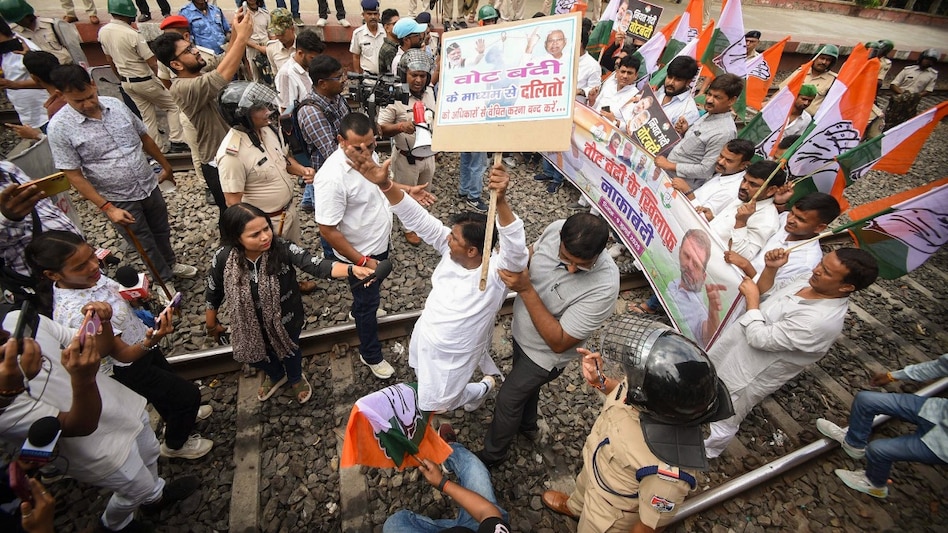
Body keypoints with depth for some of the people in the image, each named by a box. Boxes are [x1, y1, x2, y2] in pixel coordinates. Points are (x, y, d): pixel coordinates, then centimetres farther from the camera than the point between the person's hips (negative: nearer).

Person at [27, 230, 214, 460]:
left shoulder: (87, 277, -16)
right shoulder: (76, 314, -40)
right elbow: (124, 355, -32)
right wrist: (150, 343, -49)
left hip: (141, 345, 8)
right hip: (129, 369, -8)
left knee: (168, 380, 31)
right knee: (188, 394, 8)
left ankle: (176, 418, 62)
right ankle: (175, 444, 36)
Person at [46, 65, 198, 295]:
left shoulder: (115, 104, -5)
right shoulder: (60, 127, -17)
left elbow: (144, 137, 10)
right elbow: (74, 175, -15)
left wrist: (165, 165, 18)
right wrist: (107, 208, -19)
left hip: (149, 185, 4)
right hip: (119, 200, -4)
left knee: (162, 231, 24)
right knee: (145, 244, 12)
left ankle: (171, 263, 50)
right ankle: (164, 280, 34)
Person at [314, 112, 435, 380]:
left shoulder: (366, 155, -9)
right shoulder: (332, 177, -34)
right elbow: (327, 230, -28)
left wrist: (407, 190, -1)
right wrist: (362, 261, -24)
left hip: (380, 243, 8)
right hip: (360, 254, -7)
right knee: (367, 304, 13)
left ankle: (363, 309, 64)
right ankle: (371, 356, 36)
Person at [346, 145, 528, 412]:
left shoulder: (497, 273, -36)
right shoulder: (450, 249, -21)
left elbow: (516, 247, -56)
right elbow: (417, 218, -25)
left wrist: (500, 201, -72)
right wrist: (384, 184, -40)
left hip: (452, 354, -6)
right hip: (424, 336, 6)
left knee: (433, 404, 18)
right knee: (424, 376, 35)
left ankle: (484, 387, 42)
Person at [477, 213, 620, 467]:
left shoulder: (603, 287, -40)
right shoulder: (555, 229, -24)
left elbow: (558, 342, -33)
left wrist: (525, 290, -41)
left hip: (545, 354, -6)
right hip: (521, 331, 6)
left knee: (507, 400, 15)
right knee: (525, 384, 32)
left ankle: (492, 453, 46)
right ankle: (527, 425, 64)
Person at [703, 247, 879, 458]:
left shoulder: (821, 320, -35)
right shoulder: (809, 280, -9)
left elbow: (760, 338, -31)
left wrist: (751, 298, -21)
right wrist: (770, 268, -12)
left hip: (749, 374, -7)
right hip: (736, 339, 7)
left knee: (723, 419, 17)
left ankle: (706, 451, 44)